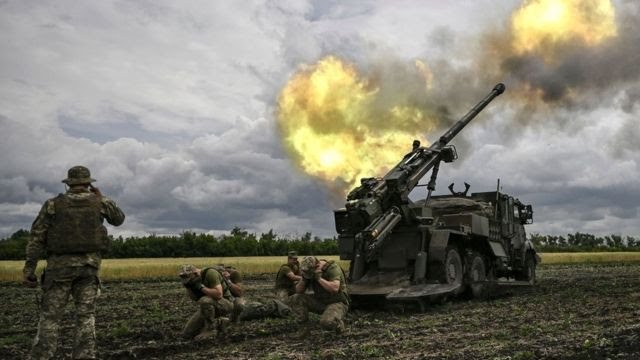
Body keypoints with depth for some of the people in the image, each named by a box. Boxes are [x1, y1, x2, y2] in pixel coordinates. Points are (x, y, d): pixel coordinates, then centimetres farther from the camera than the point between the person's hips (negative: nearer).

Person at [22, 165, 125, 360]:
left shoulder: (53, 204, 1)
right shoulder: (99, 202, 3)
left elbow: (37, 237, -3)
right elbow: (119, 219, 21)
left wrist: (28, 269, -2)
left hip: (60, 264, -1)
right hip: (89, 264, 1)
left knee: (50, 315, 3)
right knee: (85, 315, 5)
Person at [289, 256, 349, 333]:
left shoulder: (332, 268, -19)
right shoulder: (310, 270, 0)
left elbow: (335, 288, -33)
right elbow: (298, 291, 0)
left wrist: (319, 278, -30)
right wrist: (304, 279, -18)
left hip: (336, 303, -6)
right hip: (320, 301, 7)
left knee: (326, 322, -36)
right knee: (295, 299, -9)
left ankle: (338, 323, -2)